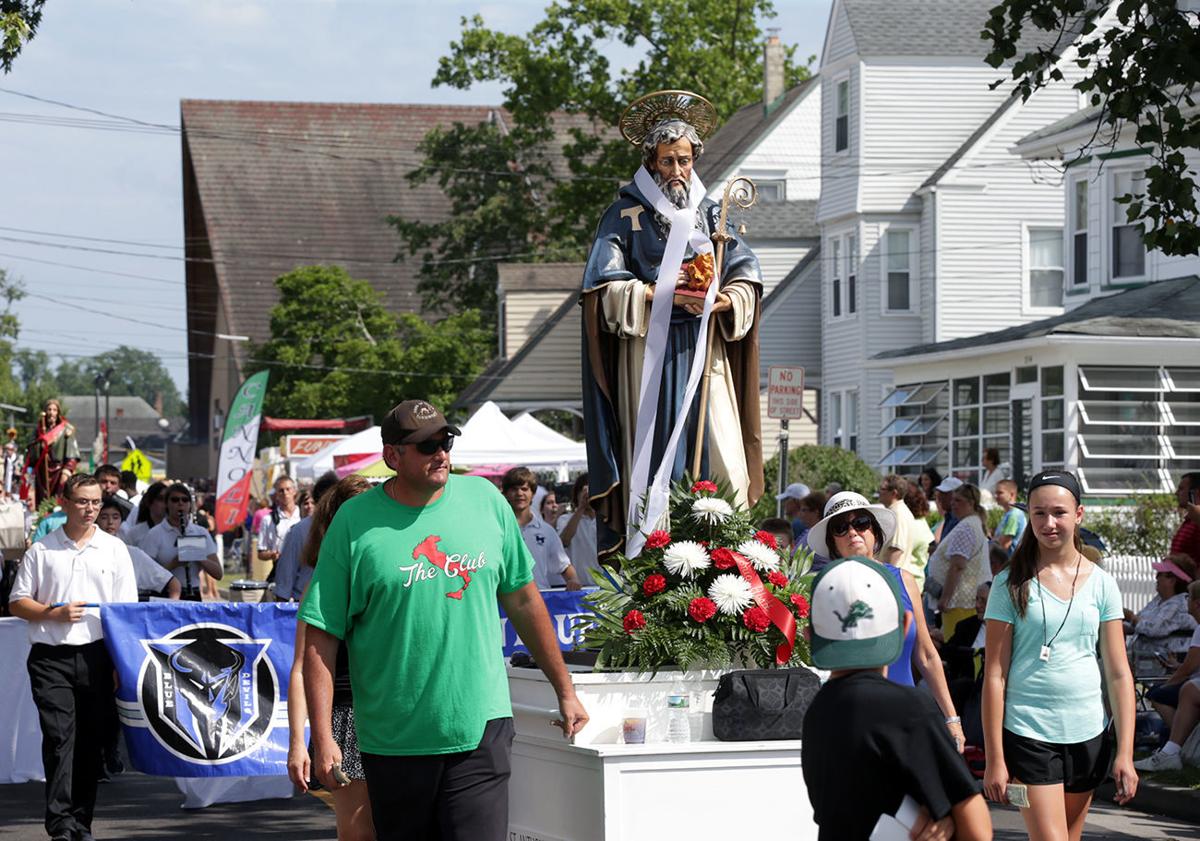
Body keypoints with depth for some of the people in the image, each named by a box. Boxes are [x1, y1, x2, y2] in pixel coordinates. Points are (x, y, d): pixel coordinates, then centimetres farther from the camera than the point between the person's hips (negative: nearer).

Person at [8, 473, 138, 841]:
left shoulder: (114, 549, 10)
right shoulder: (41, 551, 7)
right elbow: (17, 603, 8)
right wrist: (55, 613, -8)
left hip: (97, 656, 2)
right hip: (51, 657, -2)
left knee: (92, 742, 5)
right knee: (59, 737, -12)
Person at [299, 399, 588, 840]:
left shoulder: (485, 500, 5)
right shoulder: (355, 522, -4)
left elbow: (523, 599, 15)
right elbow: (321, 638, -5)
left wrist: (565, 691, 18)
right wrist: (323, 739, -11)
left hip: (481, 731, 1)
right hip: (394, 739, -1)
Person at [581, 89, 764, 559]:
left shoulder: (710, 212, 16)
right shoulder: (627, 215, 4)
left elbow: (745, 278, 10)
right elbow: (604, 287, -5)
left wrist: (722, 301, -11)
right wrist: (657, 294, -17)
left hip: (705, 351, 3)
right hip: (648, 349, -3)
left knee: (720, 451, -6)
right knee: (654, 451, -9)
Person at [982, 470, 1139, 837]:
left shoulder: (1100, 583, 5)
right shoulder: (1011, 584, -3)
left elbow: (1119, 673, 5)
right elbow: (994, 674, -4)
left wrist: (1125, 753, -2)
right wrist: (994, 759, -8)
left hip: (1088, 734, 3)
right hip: (1029, 734, -3)